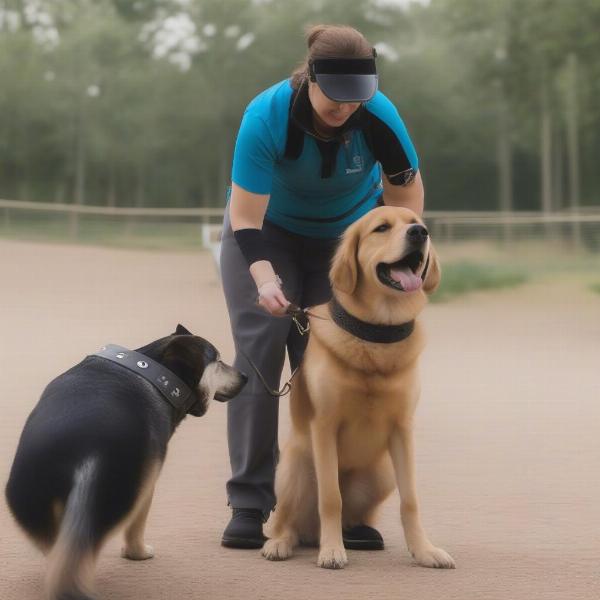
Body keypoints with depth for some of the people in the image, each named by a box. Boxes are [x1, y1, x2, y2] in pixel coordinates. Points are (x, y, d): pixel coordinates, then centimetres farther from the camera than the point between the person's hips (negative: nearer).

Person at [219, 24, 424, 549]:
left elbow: (406, 191, -10)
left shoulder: (379, 117, -27)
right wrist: (263, 276, -46)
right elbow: (246, 218, -31)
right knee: (261, 349, -12)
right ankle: (249, 506, -10)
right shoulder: (266, 116, -32)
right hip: (269, 234, -1)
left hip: (347, 236, 1)